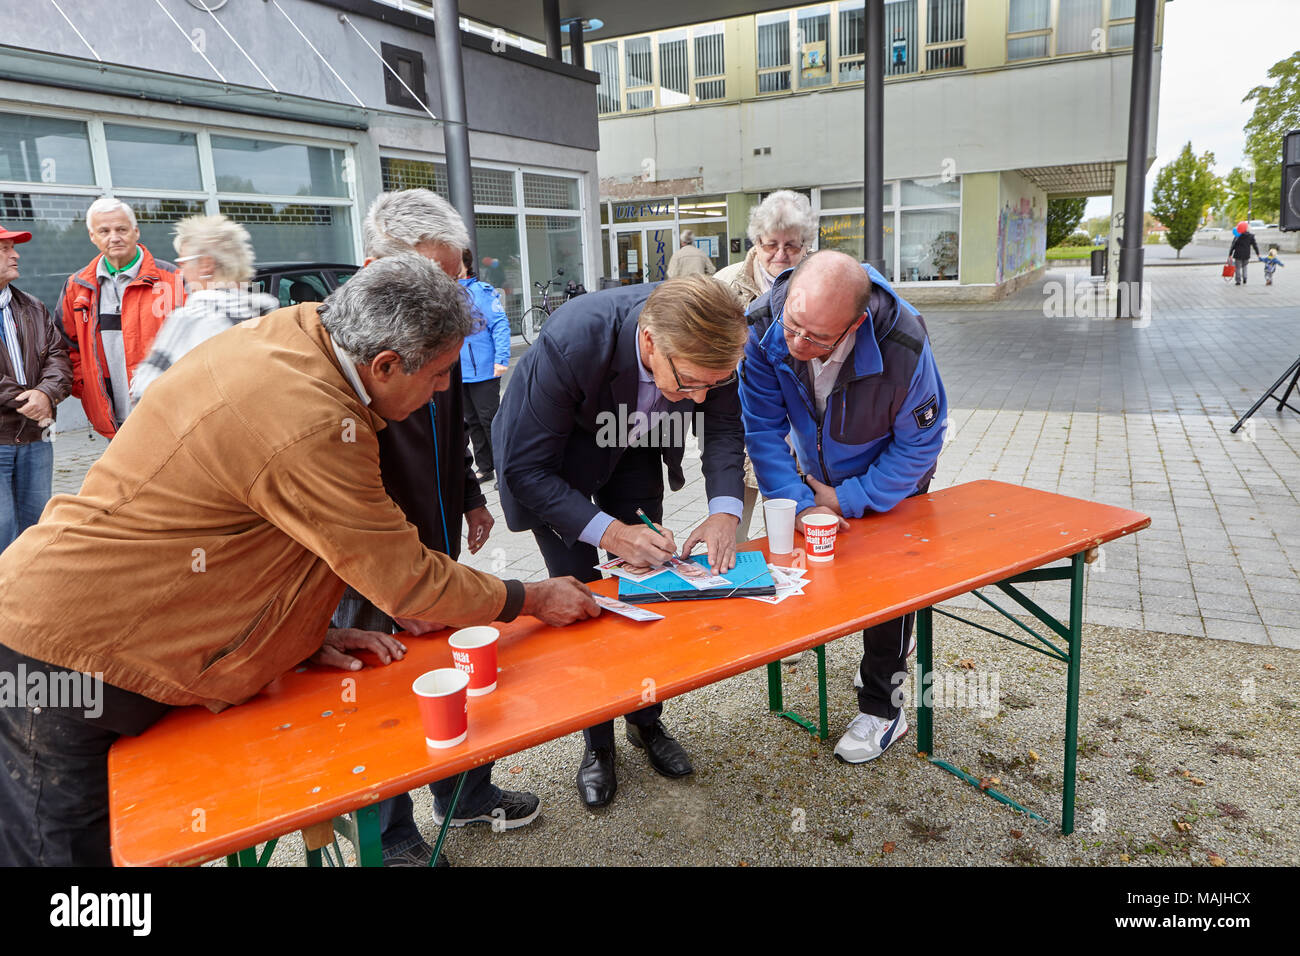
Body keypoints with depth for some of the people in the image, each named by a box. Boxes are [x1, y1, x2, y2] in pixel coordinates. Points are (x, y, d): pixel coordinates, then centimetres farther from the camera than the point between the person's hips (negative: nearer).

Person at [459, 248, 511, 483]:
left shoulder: (481, 291, -7)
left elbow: (500, 325, -12)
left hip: (483, 371, -7)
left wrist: (501, 358, -20)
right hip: (459, 372, 7)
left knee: (490, 420, -4)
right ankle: (485, 468, 25)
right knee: (472, 422, 14)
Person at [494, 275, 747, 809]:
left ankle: (646, 721, 26)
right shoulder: (569, 344, -42)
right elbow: (525, 468, -31)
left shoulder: (705, 346, -28)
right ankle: (596, 741, 17)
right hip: (547, 457, -3)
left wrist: (725, 510, -24)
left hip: (633, 449, 4)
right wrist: (609, 532, -38)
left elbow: (724, 424, -9)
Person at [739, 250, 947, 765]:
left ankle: (880, 707, 16)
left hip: (889, 477, -3)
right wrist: (799, 504, -30)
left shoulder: (903, 345, -39)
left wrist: (849, 500, -24)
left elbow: (918, 447, -24)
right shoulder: (763, 326, -32)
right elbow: (763, 428, -23)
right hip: (818, 474, 3)